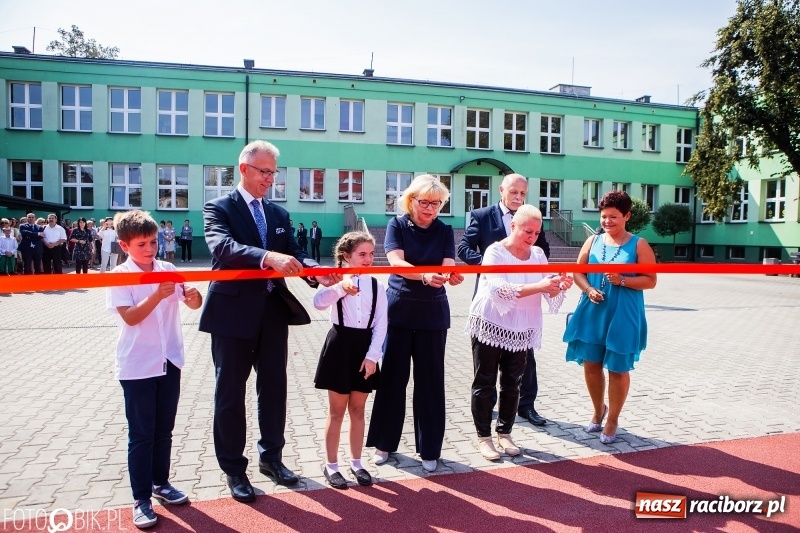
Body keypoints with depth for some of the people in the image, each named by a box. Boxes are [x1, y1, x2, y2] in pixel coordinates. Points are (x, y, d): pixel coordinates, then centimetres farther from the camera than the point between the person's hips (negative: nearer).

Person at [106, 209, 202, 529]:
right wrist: (158, 295, -31)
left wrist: (193, 296, -21)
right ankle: (141, 499, 17)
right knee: (141, 434, 5)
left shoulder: (168, 270, 1)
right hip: (137, 366, -4)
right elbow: (130, 317, -18)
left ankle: (161, 483, 34)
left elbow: (194, 304, 1)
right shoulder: (119, 276, -9)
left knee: (164, 430, 17)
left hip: (170, 361, 4)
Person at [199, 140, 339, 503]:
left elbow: (293, 253, 3)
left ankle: (271, 457, 32)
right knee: (231, 393, 7)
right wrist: (268, 257, -43)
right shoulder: (219, 208, -6)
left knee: (274, 387, 14)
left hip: (274, 310, 6)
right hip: (233, 312, -5)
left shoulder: (279, 213, 12)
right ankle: (233, 468, 22)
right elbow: (222, 247, -25)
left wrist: (317, 270, -19)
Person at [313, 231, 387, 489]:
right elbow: (319, 303, -25)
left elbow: (380, 323, -1)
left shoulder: (377, 285, 3)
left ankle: (356, 462, 27)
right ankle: (331, 465, 20)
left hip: (364, 347, 3)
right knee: (336, 410, 7)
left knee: (357, 409, 13)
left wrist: (372, 356, -8)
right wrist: (340, 287, -40)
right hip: (340, 346, -2)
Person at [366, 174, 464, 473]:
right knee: (393, 375, 6)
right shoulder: (397, 225, -4)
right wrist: (425, 275, -38)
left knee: (430, 379, 5)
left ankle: (429, 449, 18)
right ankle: (385, 442, 23)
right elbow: (396, 262, -20)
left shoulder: (445, 231, 2)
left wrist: (452, 276, -36)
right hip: (399, 310, -1)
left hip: (433, 313, 1)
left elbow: (448, 266, -11)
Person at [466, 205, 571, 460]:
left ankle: (505, 433, 27)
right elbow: (498, 288, -28)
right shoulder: (495, 252, -14)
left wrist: (560, 286, -21)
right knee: (485, 384, 5)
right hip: (490, 326, -5)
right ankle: (483, 436, 18)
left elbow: (549, 292, 2)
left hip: (521, 331, 5)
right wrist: (538, 287, -36)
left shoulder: (538, 254, 3)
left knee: (512, 384, 12)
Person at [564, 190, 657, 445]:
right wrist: (588, 289, -12)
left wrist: (623, 281, -20)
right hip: (592, 314, 3)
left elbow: (650, 280, -5)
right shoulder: (593, 241, 5)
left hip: (623, 317, -3)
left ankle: (612, 420, 24)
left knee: (618, 368, 7)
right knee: (591, 364, 11)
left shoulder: (638, 245, -4)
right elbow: (578, 271, 6)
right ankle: (598, 410, 35)